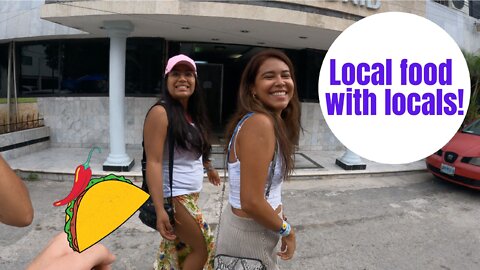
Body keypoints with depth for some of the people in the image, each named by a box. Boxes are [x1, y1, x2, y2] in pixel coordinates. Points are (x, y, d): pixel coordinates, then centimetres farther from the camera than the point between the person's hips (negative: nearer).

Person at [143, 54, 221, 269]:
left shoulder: (192, 113, 8)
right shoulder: (161, 112, -17)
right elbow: (153, 163, -22)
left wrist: (209, 167, 36)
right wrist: (160, 210, -27)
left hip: (190, 194, 8)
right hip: (173, 196, -8)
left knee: (179, 247, 20)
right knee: (202, 247, 4)